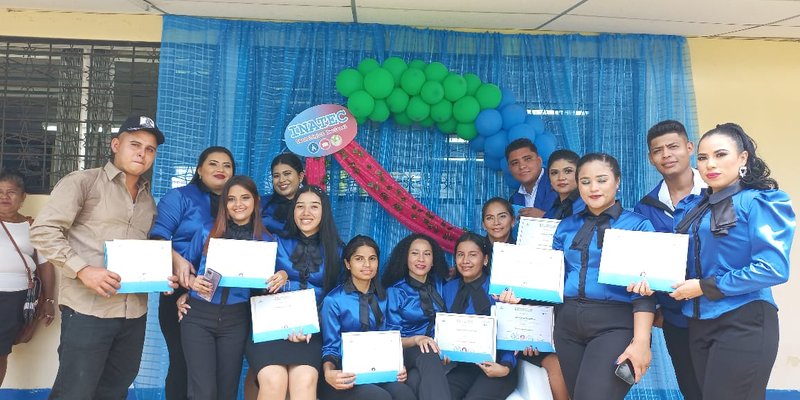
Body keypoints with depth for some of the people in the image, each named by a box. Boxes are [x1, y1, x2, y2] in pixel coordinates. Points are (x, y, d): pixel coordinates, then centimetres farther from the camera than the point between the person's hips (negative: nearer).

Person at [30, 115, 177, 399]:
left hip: (134, 314, 6)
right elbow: (43, 230, -10)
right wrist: (83, 270, -19)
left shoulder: (148, 201, 18)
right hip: (88, 310, -6)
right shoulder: (83, 182, -2)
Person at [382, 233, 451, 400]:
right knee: (428, 355, -38)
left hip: (441, 351, 2)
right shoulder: (395, 291, 3)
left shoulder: (440, 284, 12)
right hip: (409, 352, -2)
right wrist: (417, 339, -21)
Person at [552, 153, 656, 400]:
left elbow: (644, 288, -7)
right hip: (568, 323, 5)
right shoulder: (566, 227, 13)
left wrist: (641, 341, -15)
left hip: (615, 324, -5)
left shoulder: (638, 226, 0)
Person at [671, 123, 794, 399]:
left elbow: (773, 269, -19)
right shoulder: (693, 207, 11)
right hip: (699, 322, 7)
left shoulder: (761, 201, -9)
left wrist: (706, 287, -16)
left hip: (744, 323, -7)